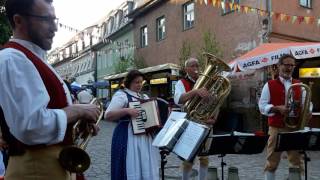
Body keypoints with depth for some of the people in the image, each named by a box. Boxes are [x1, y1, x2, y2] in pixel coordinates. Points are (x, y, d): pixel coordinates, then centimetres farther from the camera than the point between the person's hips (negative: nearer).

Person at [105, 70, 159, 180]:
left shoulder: (144, 97, 17)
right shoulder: (121, 95, -5)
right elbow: (107, 115, -14)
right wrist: (127, 110, -24)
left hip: (146, 136, 7)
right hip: (129, 137, -7)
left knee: (148, 170, 7)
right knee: (132, 170, -4)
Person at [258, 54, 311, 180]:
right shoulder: (270, 85, 0)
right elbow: (262, 106, -4)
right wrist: (278, 108, -20)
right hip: (276, 128, -3)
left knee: (297, 162, 9)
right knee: (272, 162, 4)